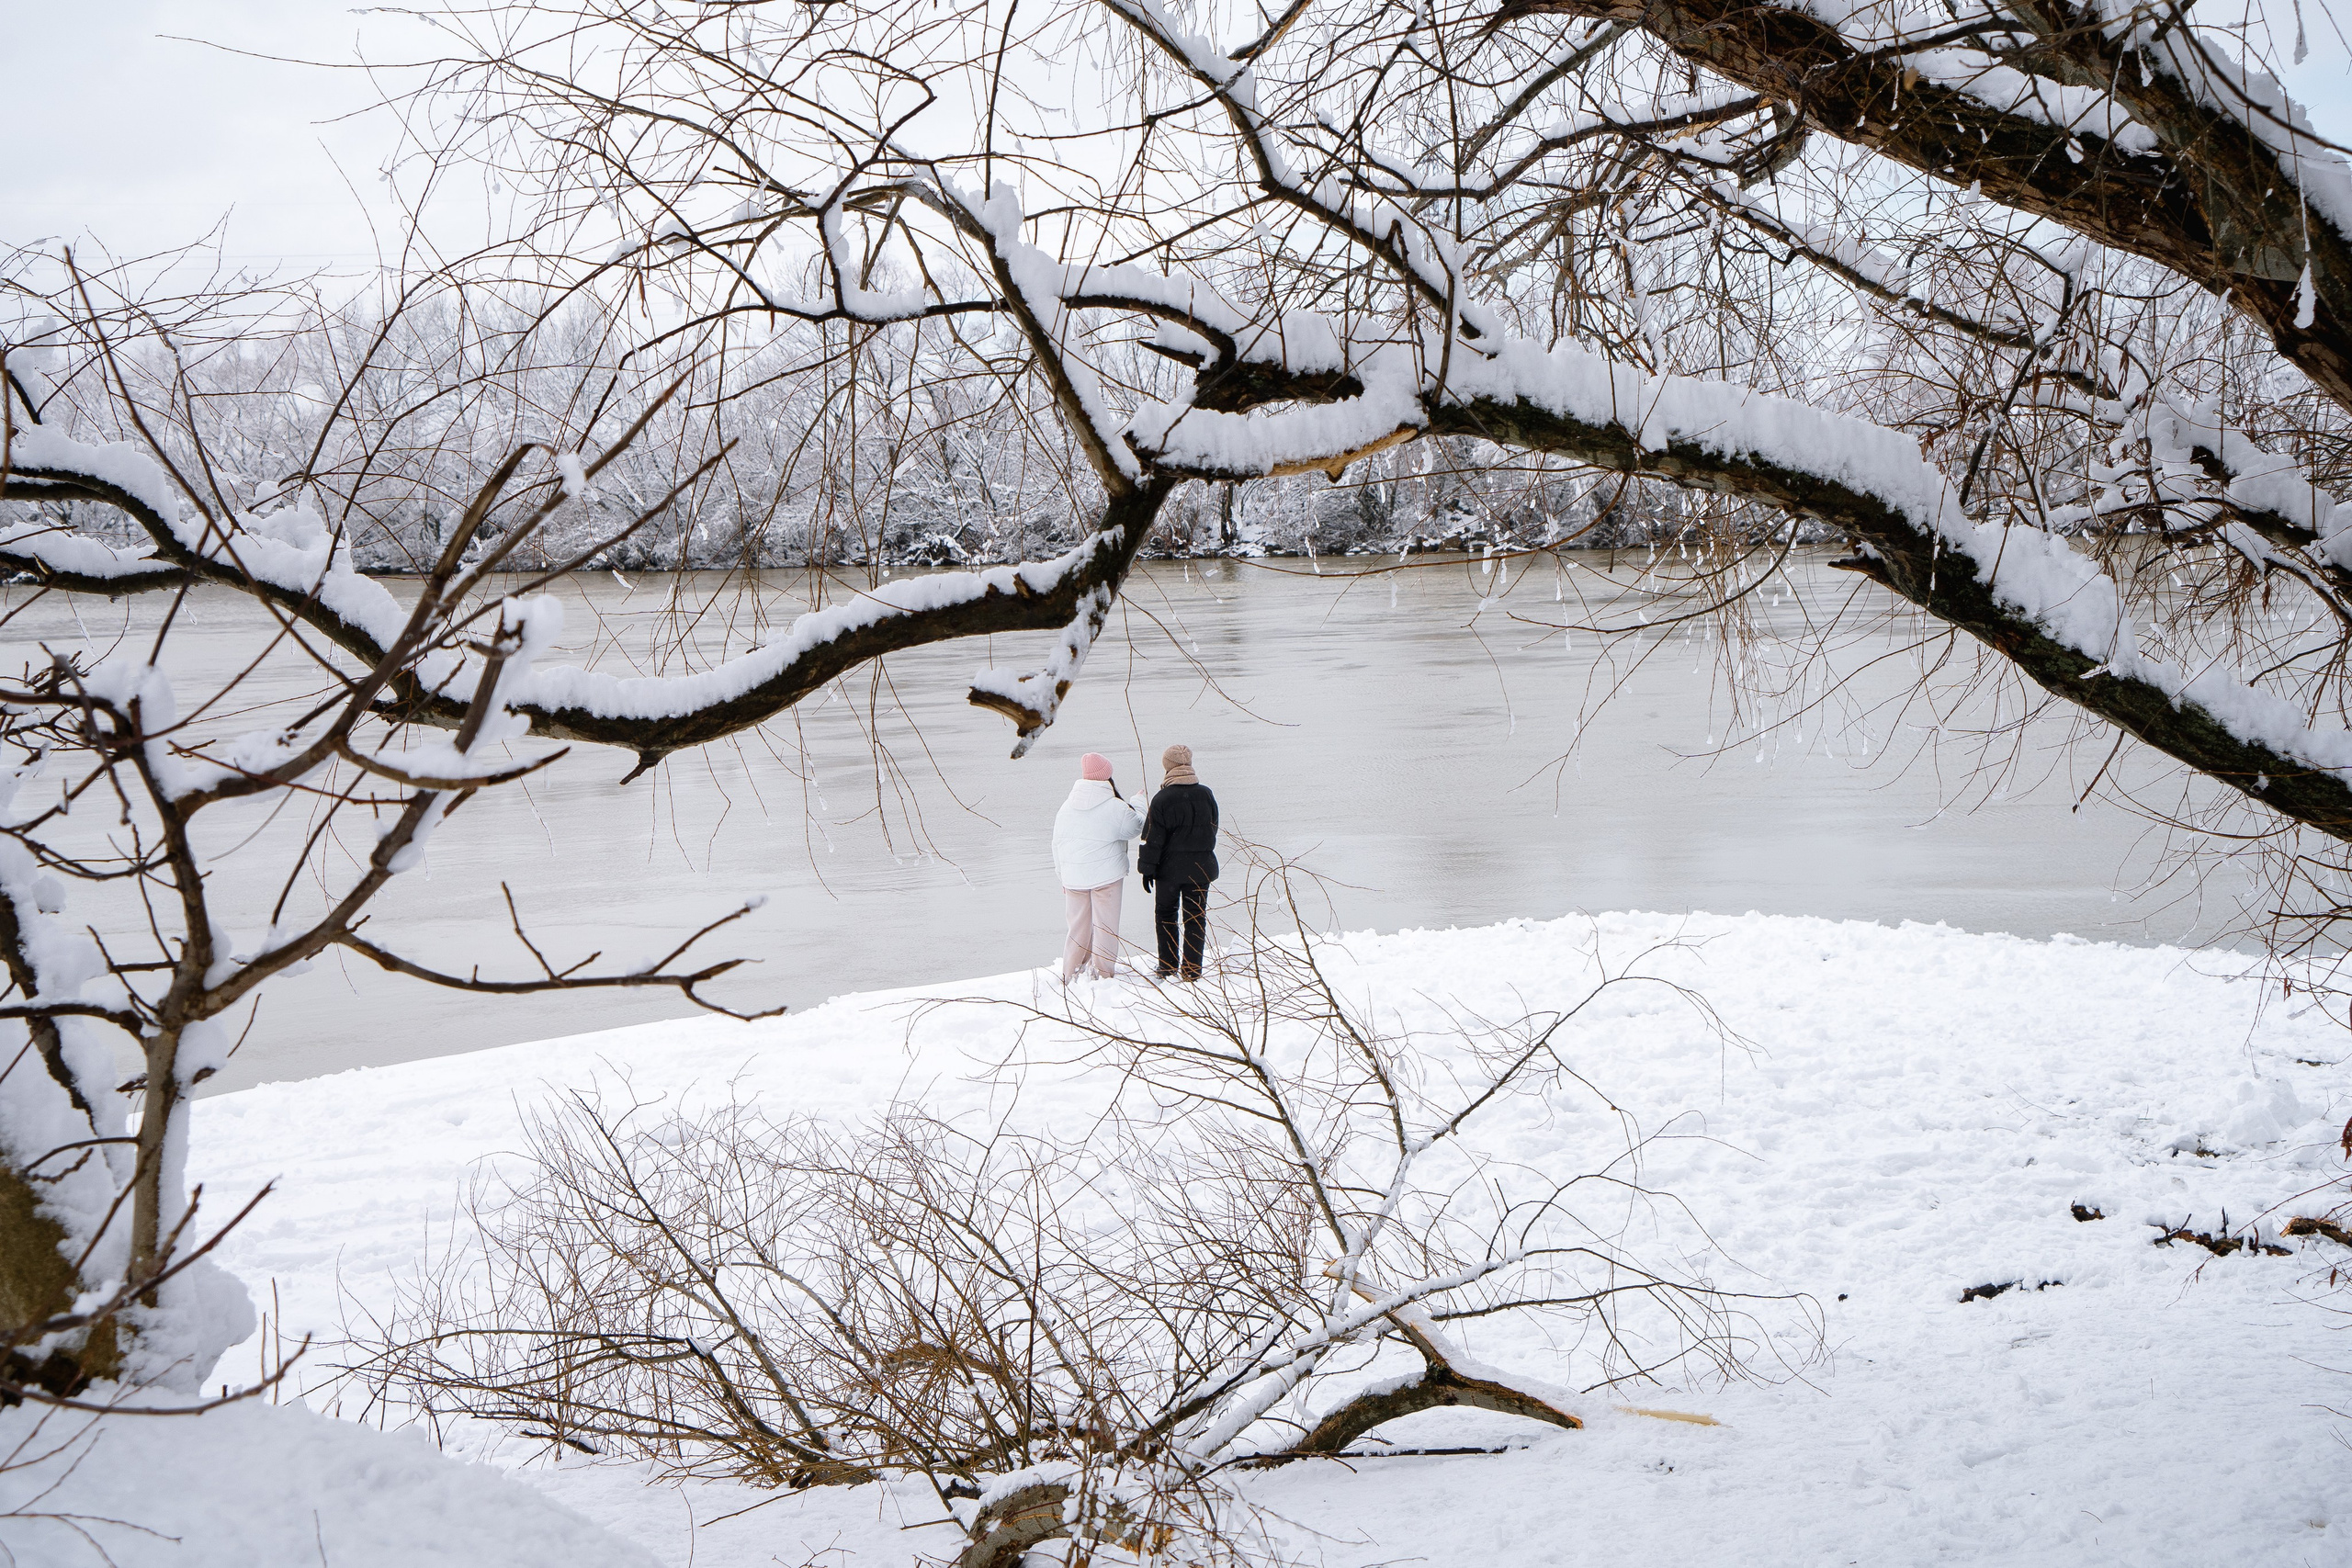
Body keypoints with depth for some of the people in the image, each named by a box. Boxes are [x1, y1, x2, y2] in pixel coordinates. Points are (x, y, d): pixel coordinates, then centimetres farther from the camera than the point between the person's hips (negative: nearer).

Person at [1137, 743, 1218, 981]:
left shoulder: (1162, 799, -14)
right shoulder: (1205, 794, -2)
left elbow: (1153, 838, -11)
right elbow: (1213, 829, 10)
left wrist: (1147, 869, -4)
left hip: (1170, 869, -2)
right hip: (1200, 868, 3)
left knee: (1165, 914, 13)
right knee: (1195, 917, 9)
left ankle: (1168, 967, 13)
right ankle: (1191, 969, 8)